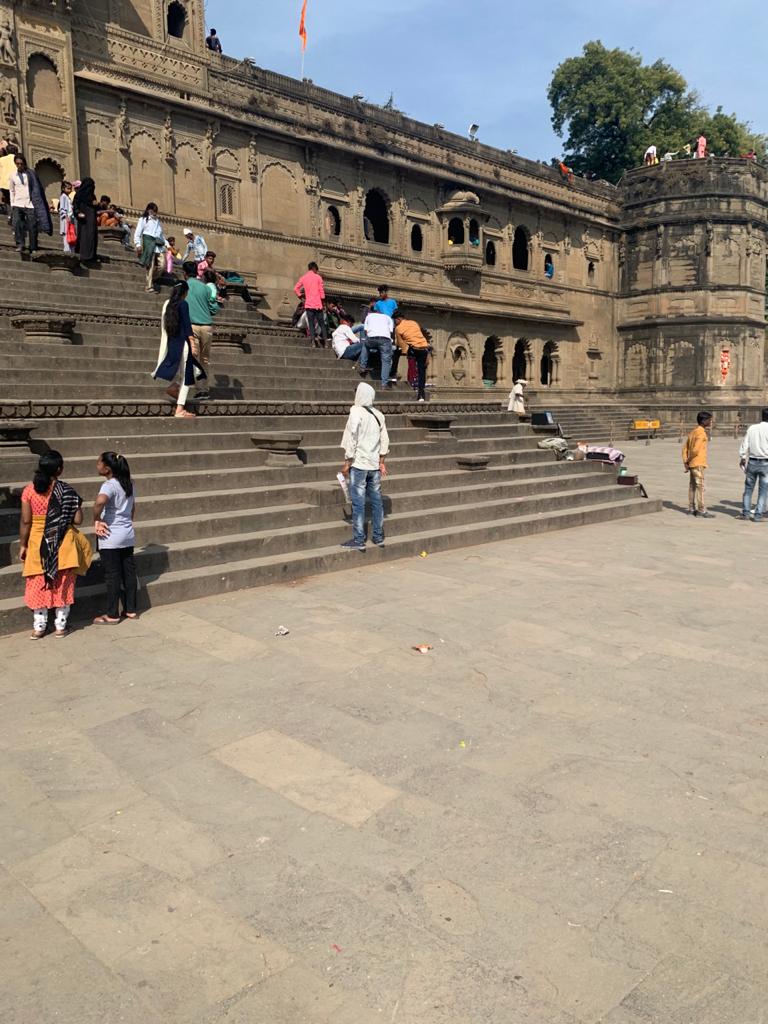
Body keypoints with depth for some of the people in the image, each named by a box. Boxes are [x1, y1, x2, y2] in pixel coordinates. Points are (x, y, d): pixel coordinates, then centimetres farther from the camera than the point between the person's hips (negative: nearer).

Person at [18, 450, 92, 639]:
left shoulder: (29, 490, -7)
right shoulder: (67, 491, -11)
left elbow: (25, 521, -6)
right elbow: (77, 520, -12)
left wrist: (22, 545, 4)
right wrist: (78, 505, 8)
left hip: (38, 544, 1)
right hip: (63, 544, -1)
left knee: (39, 585, 13)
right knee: (63, 585, 11)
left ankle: (39, 627, 17)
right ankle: (60, 625, 17)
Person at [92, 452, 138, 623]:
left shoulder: (109, 485, -18)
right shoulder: (128, 484, 7)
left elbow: (100, 501, -38)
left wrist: (96, 521, -24)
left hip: (110, 538, -8)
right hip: (128, 535, 8)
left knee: (112, 576, 1)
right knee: (129, 572, 13)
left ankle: (112, 615, 9)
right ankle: (131, 610, 22)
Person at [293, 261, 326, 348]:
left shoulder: (303, 278, 8)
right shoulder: (318, 277, 0)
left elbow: (295, 289, 3)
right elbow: (322, 291, -1)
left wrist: (301, 297, 13)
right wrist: (323, 301, 10)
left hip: (308, 304, 2)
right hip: (318, 304, -2)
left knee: (311, 324, 0)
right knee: (321, 323, 5)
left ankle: (313, 342, -13)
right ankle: (323, 342, 0)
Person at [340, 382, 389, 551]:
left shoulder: (356, 413, -12)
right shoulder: (379, 415, 5)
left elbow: (351, 440, -12)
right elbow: (384, 440, 8)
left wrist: (347, 463, -5)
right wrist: (382, 461, 15)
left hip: (359, 464, -6)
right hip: (375, 464, 6)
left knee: (358, 502, -2)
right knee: (376, 500, 11)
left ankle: (359, 540, 0)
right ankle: (378, 536, 19)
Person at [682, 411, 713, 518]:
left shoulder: (693, 431, 14)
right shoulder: (701, 433, -14)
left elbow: (685, 448, 14)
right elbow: (695, 450, -23)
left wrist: (685, 462, 9)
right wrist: (689, 460, -7)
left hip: (692, 464, 9)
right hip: (698, 464, -9)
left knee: (692, 486, 12)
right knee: (700, 487, -6)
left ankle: (691, 509, 17)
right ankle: (701, 511, -5)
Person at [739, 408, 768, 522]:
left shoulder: (752, 428, 2)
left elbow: (745, 444, 4)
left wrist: (742, 457, 14)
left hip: (752, 462, 3)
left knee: (748, 488, 12)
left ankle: (745, 512, 12)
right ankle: (758, 515, 1)